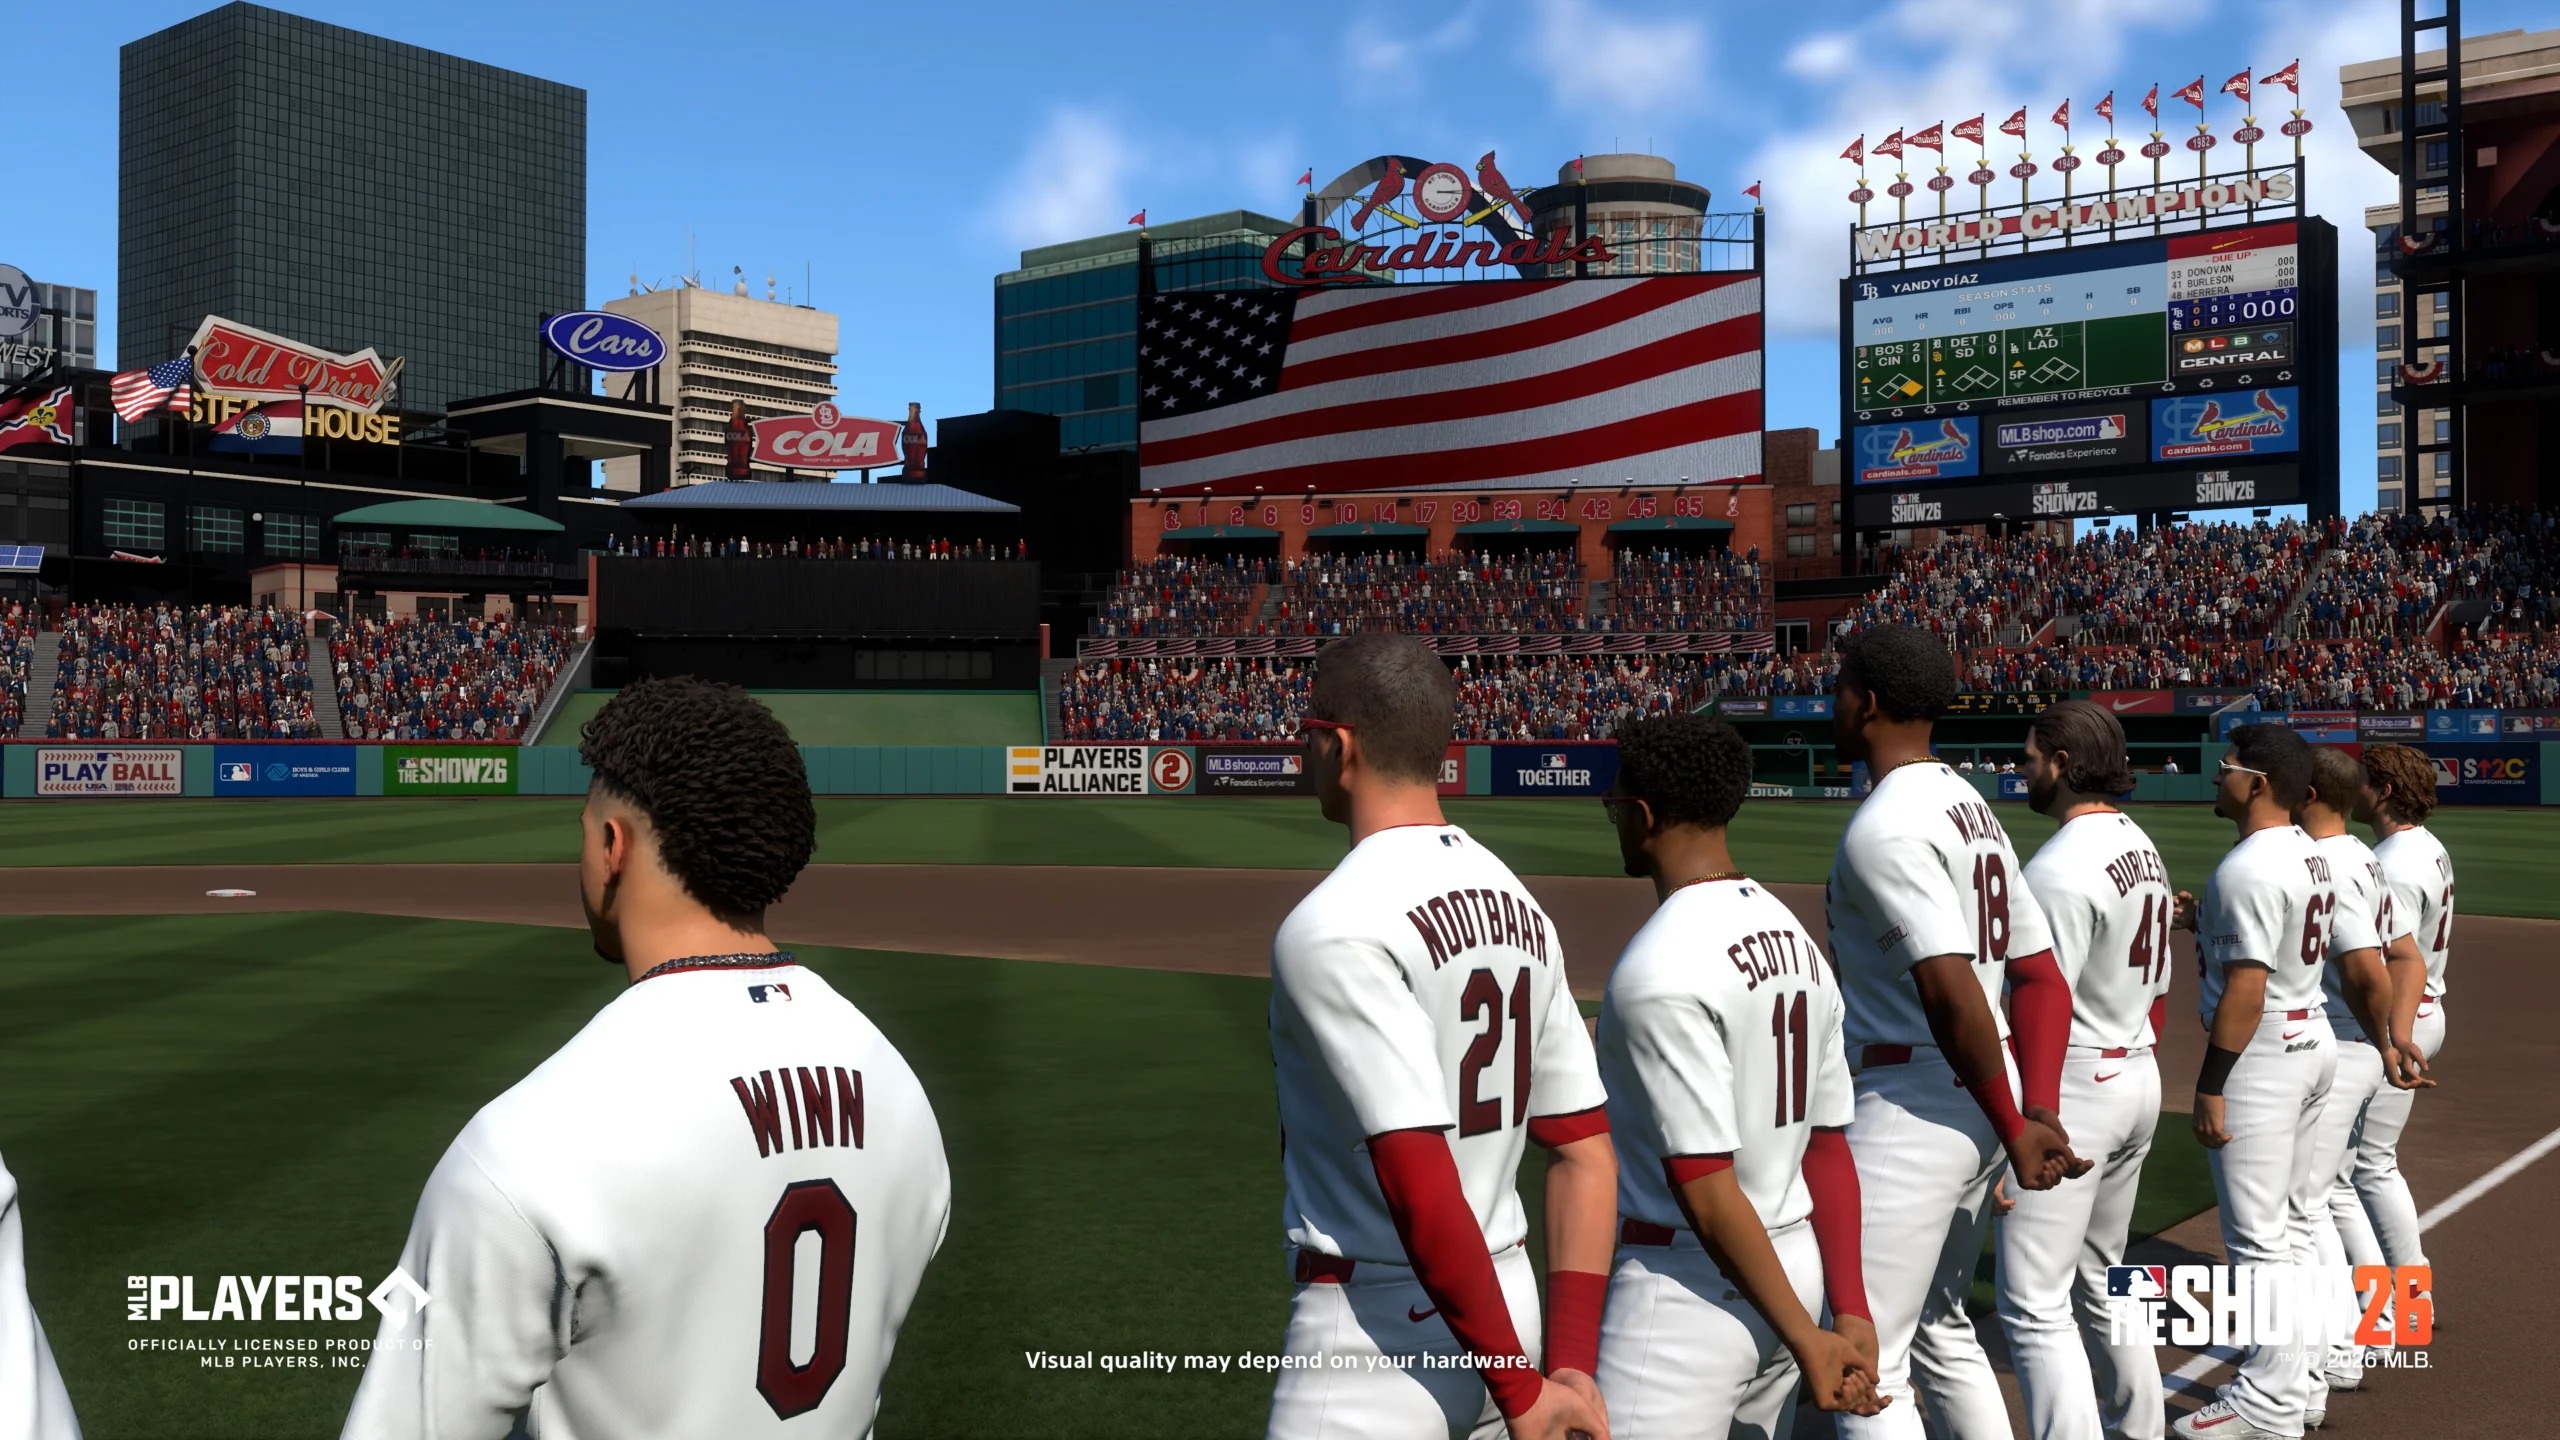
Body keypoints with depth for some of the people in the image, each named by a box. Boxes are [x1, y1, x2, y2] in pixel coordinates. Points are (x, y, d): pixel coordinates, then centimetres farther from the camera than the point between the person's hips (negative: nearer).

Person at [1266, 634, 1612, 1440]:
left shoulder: (1332, 926, -20)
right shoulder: (1516, 903, 6)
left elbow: (1422, 1186, -26)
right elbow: (1586, 1154, 4)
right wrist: (1570, 1366, 1)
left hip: (1377, 1338, -8)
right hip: (1505, 1305, 8)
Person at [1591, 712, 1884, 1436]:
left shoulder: (1660, 968, -20)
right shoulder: (1794, 937, 8)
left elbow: (1705, 1187, -22)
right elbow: (1829, 1145, 7)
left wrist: (1804, 1338, -16)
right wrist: (1850, 1312, 7)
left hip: (1688, 1285, -9)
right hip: (1797, 1265, 9)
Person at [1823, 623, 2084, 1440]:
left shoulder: (1883, 826, -17)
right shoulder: (1973, 810, 13)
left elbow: (1952, 992, -26)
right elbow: (2041, 979, 9)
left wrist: (2015, 1131, -17)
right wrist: (2039, 1117, -1)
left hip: (1908, 1108, -10)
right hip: (1978, 1104, 10)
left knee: (1867, 1363, -1)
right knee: (1940, 1331, 24)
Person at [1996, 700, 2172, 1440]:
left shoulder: (2061, 867, -20)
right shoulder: (2144, 849, 11)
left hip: (2072, 1088, -10)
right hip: (2137, 1080, 10)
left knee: (2032, 1302, -6)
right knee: (2100, 1280, 22)